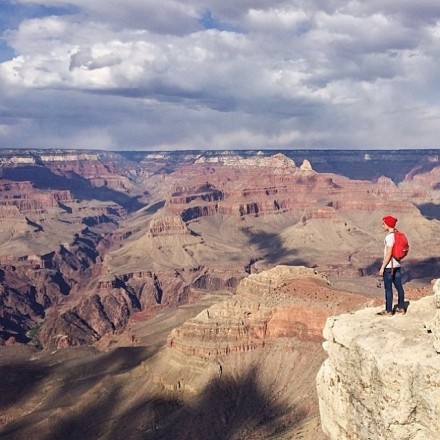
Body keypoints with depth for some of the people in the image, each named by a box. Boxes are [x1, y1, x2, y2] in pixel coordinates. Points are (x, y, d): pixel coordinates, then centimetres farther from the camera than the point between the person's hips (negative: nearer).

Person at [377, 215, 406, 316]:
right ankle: (401, 308, 22)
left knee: (388, 289, 0)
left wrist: (382, 267, -15)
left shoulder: (389, 237, -19)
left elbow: (389, 254, -21)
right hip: (397, 265, 8)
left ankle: (388, 310, 6)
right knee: (399, 287, 13)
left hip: (389, 266, -8)